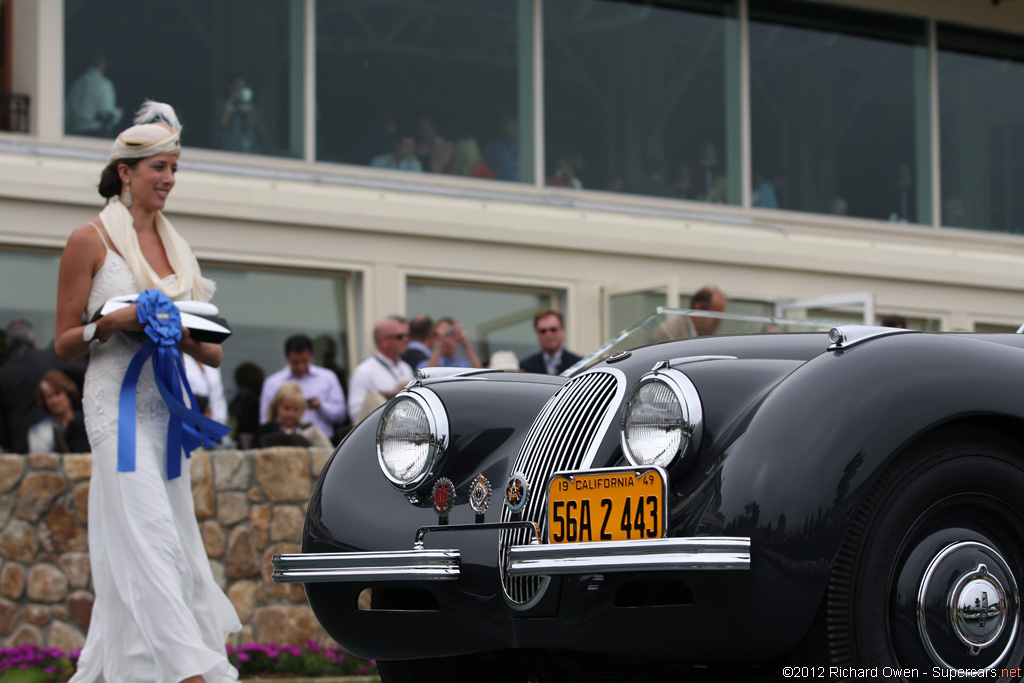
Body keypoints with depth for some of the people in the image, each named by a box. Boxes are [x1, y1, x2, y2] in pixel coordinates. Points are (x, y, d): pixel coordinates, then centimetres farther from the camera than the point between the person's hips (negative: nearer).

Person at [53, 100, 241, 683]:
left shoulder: (176, 246, 16)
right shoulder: (91, 241, -1)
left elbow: (215, 354, 15)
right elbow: (65, 344, -2)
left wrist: (192, 340, -7)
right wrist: (113, 323, -19)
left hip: (168, 408, 7)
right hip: (121, 406, -7)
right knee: (148, 541, -14)